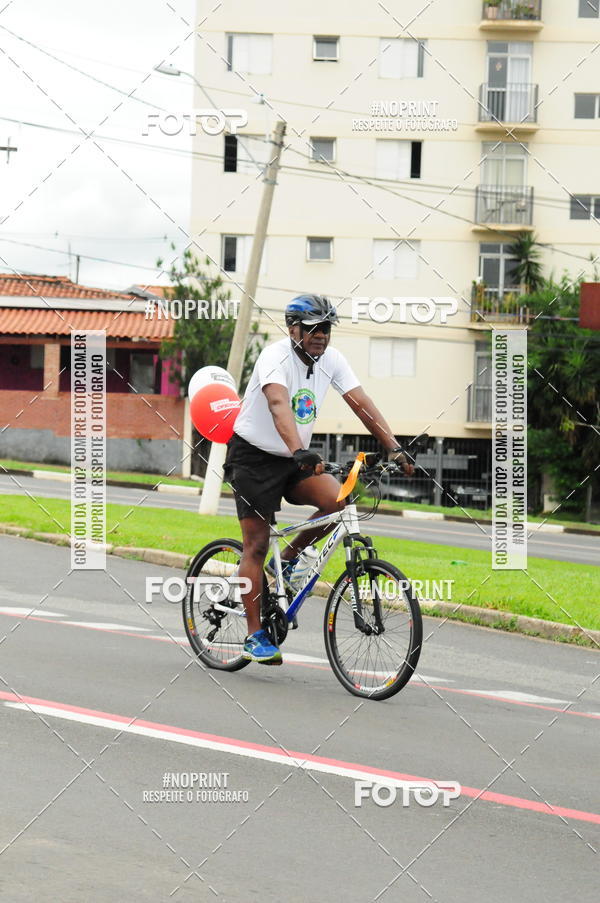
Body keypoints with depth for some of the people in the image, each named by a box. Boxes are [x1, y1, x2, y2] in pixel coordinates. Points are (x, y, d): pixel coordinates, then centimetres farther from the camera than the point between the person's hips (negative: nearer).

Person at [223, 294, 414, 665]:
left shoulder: (332, 360, -4)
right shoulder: (275, 356, -23)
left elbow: (362, 404, -9)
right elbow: (278, 405, -39)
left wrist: (394, 448, -22)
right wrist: (299, 452, -55)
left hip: (296, 460, 5)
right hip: (254, 456, -5)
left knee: (337, 500, -22)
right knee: (257, 545, -6)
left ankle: (292, 558, 3)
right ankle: (255, 637, 1)